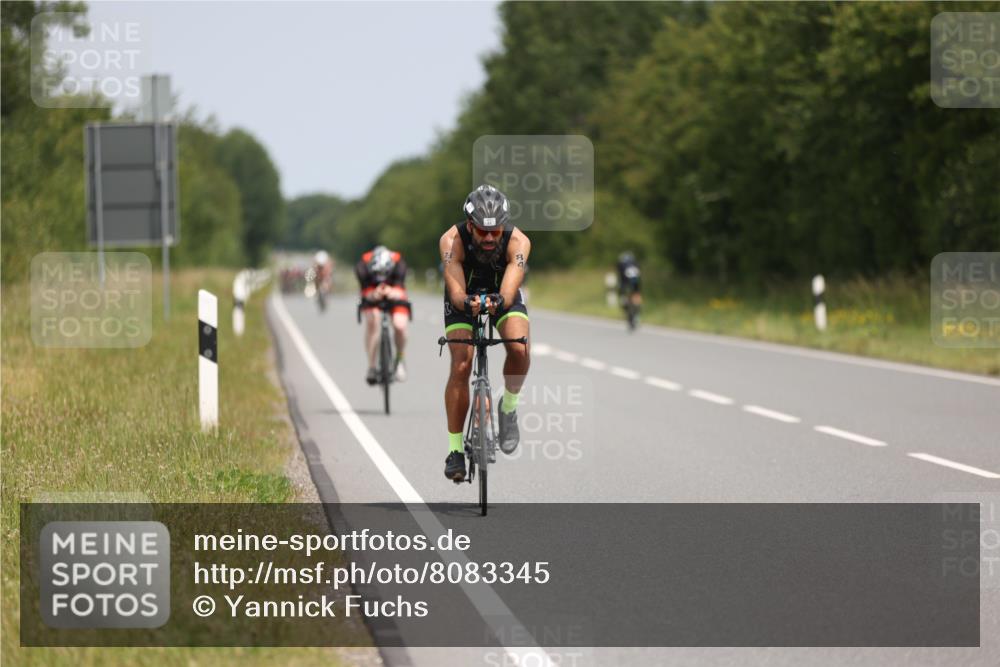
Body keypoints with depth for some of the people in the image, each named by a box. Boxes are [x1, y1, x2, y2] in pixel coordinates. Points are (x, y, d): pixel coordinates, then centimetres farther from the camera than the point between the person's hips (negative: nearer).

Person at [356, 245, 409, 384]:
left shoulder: (398, 263, -33)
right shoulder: (363, 265, -33)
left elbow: (399, 292, -37)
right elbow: (366, 292, -33)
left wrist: (392, 293, -61)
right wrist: (374, 294, -57)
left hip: (394, 295, 0)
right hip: (372, 294, 0)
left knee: (400, 326, -22)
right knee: (371, 322, -28)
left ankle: (400, 361, 7)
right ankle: (371, 366, -19)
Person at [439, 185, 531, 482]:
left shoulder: (518, 242, -33)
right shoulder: (452, 240, -33)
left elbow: (509, 292, -43)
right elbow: (456, 292, -42)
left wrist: (497, 301, -66)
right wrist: (468, 302, -64)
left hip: (503, 296, 0)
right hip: (464, 298, 0)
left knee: (519, 349, -28)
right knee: (460, 365, -16)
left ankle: (509, 407, 1)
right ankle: (455, 449, -4)